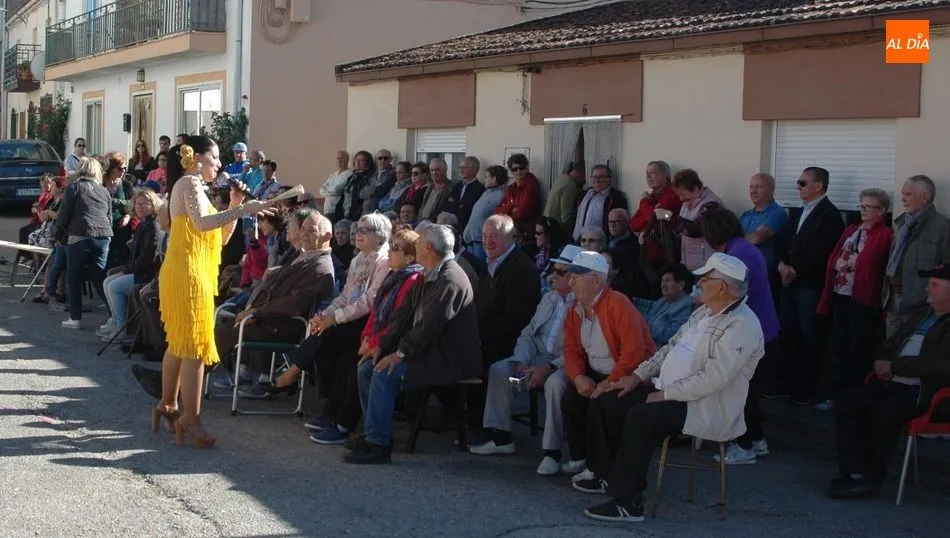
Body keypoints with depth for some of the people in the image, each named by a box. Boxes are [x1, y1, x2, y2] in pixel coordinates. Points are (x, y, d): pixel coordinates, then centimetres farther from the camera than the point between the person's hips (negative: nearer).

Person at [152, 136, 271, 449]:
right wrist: (242, 209, -30)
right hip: (188, 274, -10)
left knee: (179, 343, 17)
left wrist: (234, 206, 9)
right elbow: (202, 223, -27)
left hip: (185, 274, 10)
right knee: (194, 347, -10)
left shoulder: (193, 186, 22)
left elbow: (220, 238, 19)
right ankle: (191, 419, -10)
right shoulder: (190, 182, -8)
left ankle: (168, 405, 27)